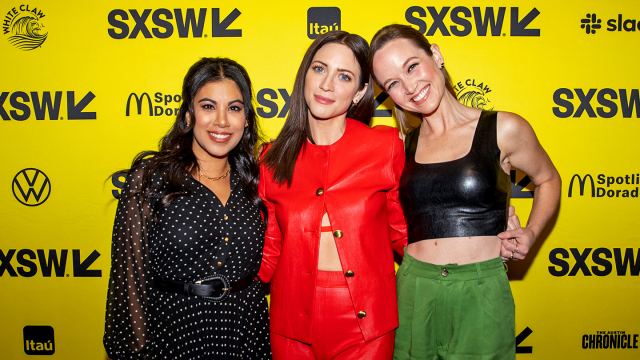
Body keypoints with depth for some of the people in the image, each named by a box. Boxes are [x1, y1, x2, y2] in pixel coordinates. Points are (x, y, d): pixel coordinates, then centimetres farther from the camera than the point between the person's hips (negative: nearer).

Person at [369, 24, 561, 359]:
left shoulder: (504, 130, -4)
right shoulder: (403, 146, 3)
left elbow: (548, 180, 13)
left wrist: (530, 232, -1)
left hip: (481, 294, -2)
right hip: (414, 293, 3)